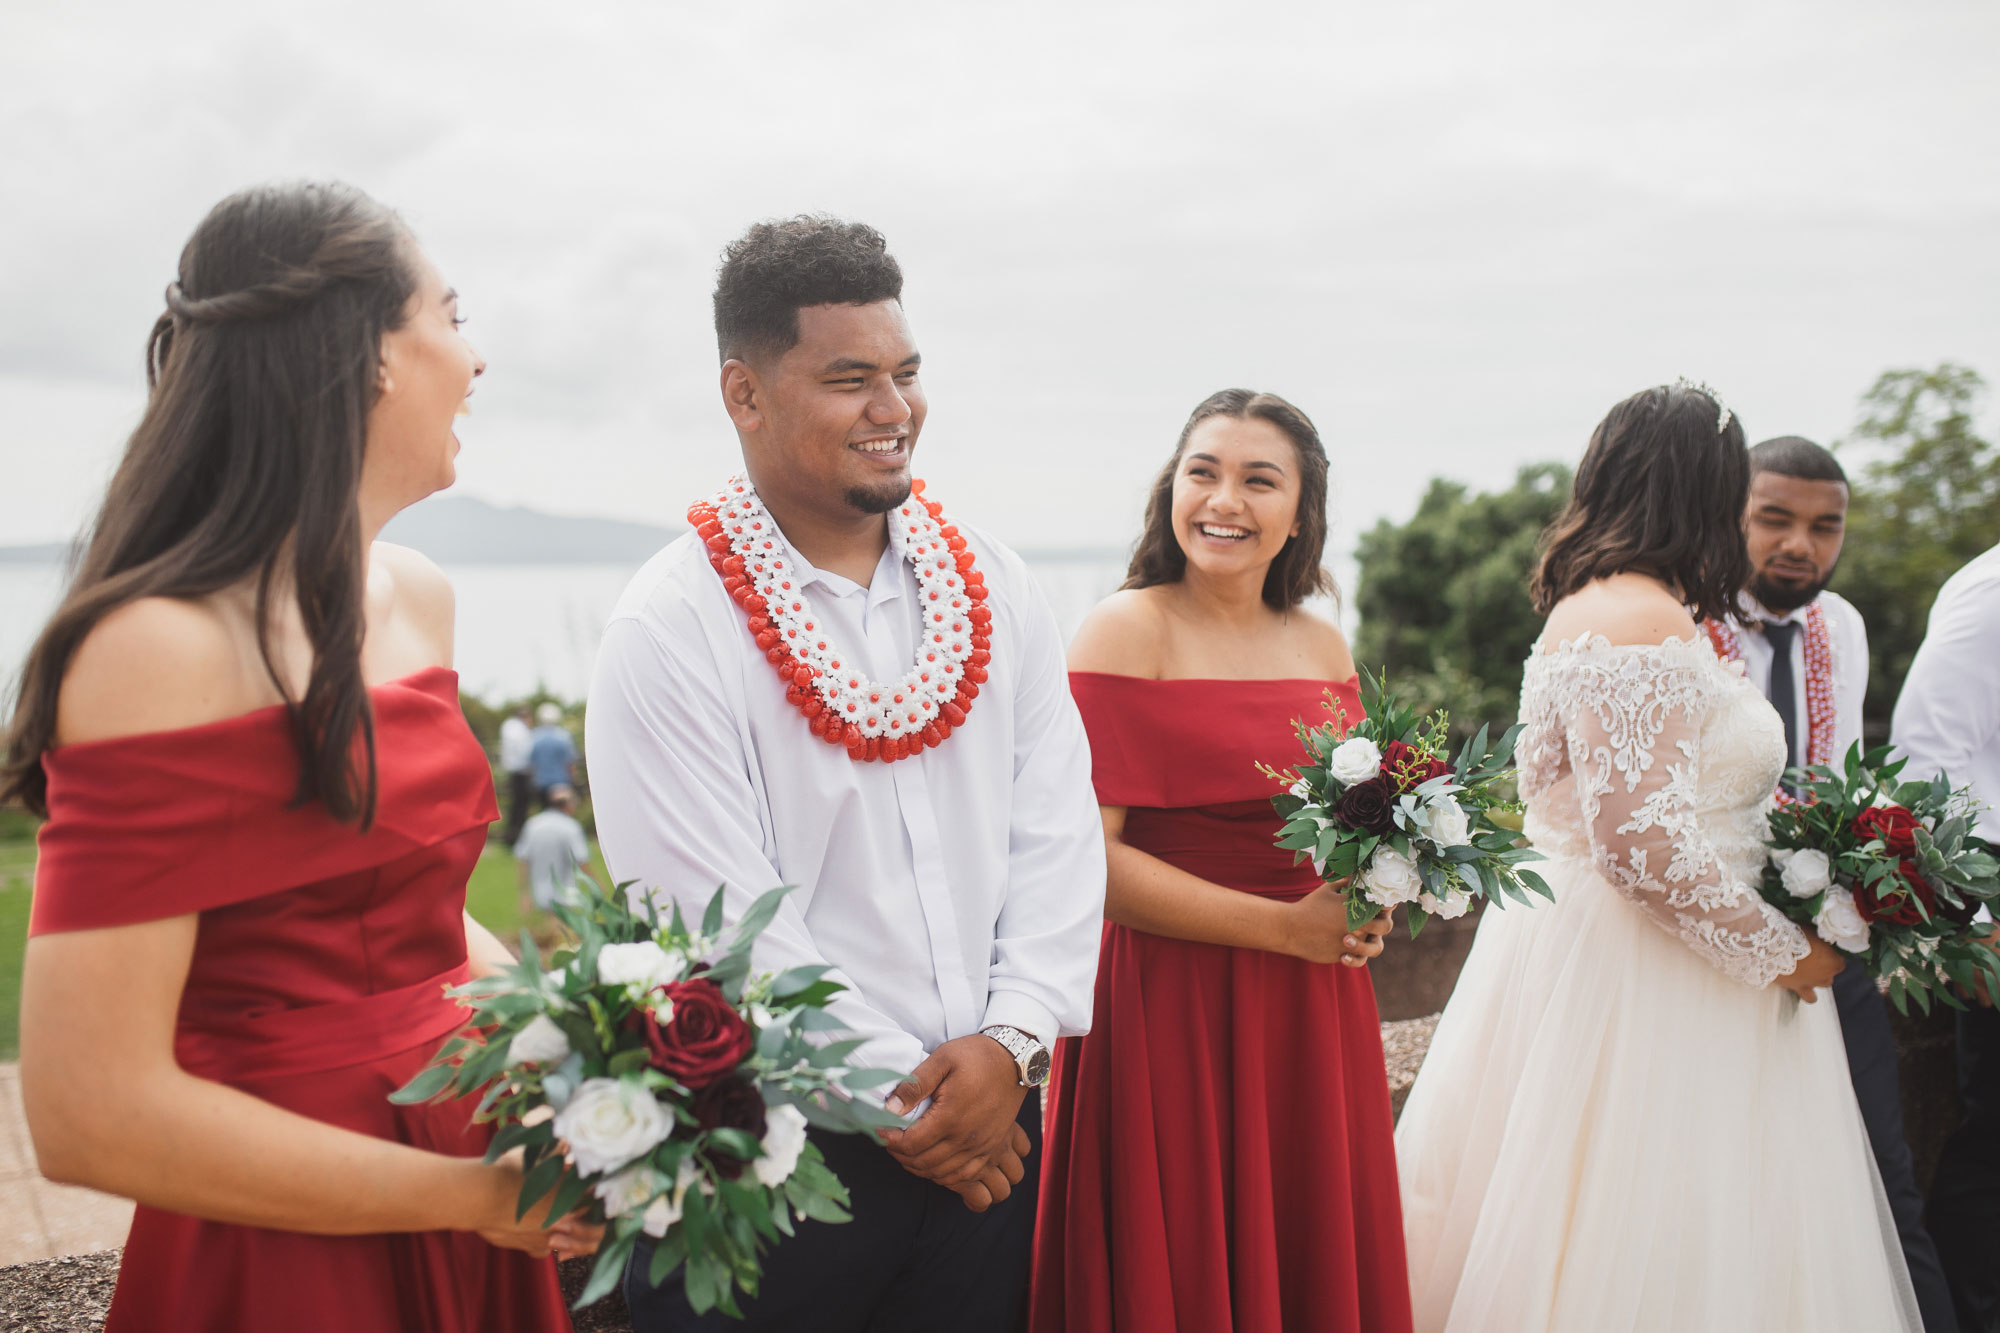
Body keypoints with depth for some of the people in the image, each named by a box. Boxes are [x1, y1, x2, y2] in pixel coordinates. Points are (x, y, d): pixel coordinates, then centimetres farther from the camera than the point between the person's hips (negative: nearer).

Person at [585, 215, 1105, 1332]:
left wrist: (1010, 1041, -10)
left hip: (990, 1134, 4)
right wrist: (900, 1099, -11)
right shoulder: (672, 630, -12)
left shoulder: (997, 588, 3)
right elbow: (714, 917, -15)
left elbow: (1058, 832, 1)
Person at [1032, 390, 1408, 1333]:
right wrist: (1283, 926, -15)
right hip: (1170, 1014, -5)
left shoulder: (1324, 647, 9)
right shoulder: (1126, 632, -8)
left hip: (1315, 1011, 6)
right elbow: (1086, 856, -16)